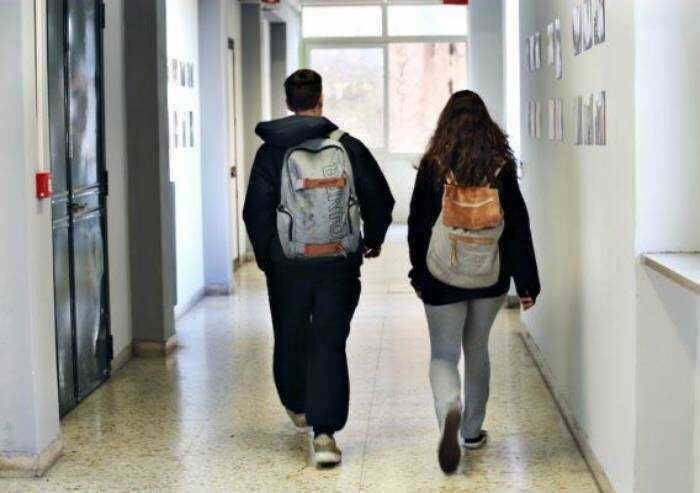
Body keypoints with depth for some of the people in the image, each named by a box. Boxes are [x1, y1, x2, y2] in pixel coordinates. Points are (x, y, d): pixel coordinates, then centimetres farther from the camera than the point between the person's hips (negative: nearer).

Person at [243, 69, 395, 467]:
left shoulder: (272, 153, -3)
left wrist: (265, 256, 12)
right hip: (339, 264, 0)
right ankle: (325, 432, -8)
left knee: (291, 337, 20)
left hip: (288, 265, 0)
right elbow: (381, 200, 4)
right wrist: (374, 240, 21)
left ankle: (297, 406, 41)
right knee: (330, 344, 0)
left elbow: (256, 211, -3)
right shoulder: (349, 148, -1)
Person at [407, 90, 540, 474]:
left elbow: (418, 224, -1)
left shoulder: (433, 166, -7)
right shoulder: (501, 166, -4)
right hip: (490, 278, 2)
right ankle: (473, 431, 27)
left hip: (442, 279, -2)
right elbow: (518, 226, -4)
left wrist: (418, 274, 12)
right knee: (477, 350, 19)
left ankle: (450, 410, -25)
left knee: (443, 354, 4)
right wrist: (527, 283, 0)